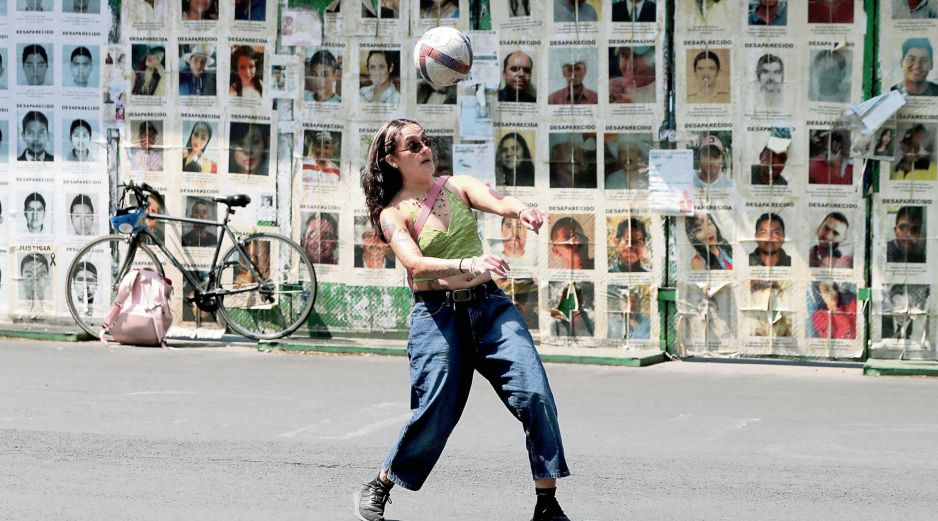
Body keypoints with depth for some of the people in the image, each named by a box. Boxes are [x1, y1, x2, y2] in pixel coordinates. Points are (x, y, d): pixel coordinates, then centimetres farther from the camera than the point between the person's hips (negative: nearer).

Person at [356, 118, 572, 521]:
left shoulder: (458, 186, 9)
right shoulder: (393, 213, -3)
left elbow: (496, 202, -11)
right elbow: (415, 264, -20)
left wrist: (521, 210, -36)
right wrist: (467, 265, -38)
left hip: (490, 305, 4)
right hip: (438, 313, -3)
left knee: (536, 395, -11)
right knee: (436, 413, -5)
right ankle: (379, 488, 20)